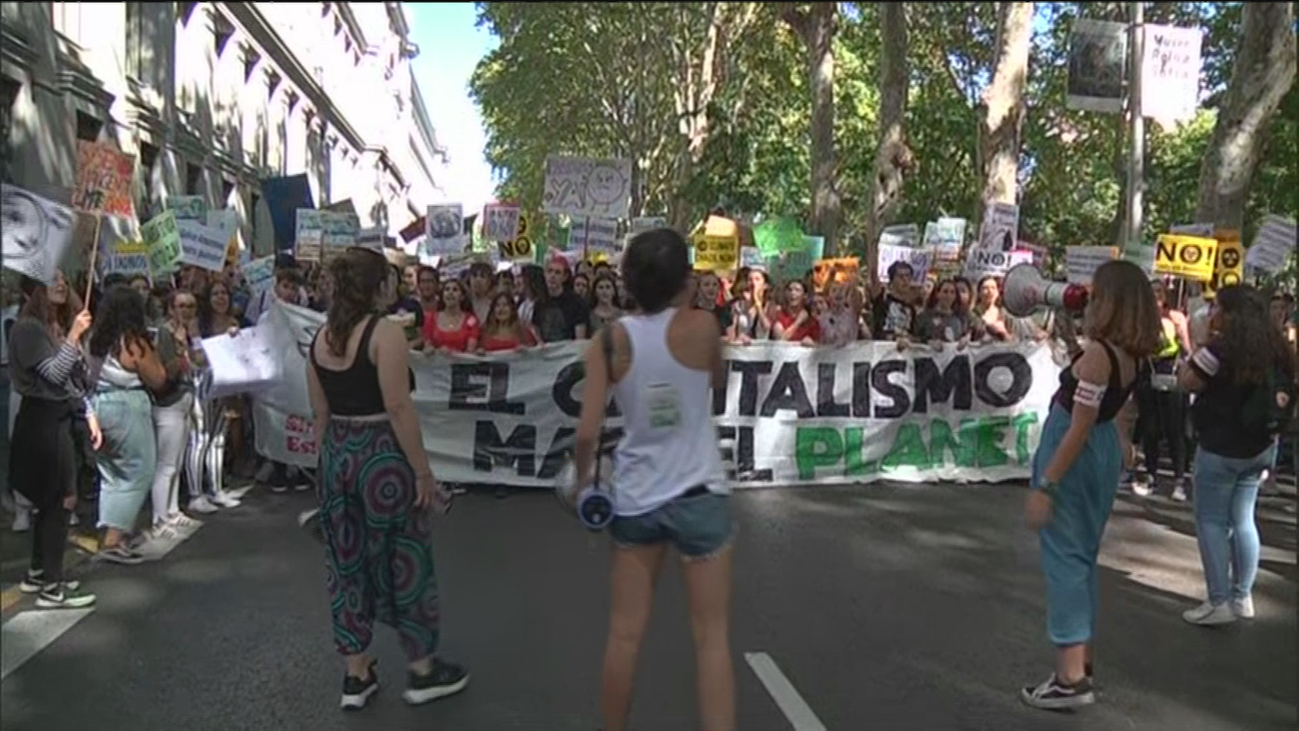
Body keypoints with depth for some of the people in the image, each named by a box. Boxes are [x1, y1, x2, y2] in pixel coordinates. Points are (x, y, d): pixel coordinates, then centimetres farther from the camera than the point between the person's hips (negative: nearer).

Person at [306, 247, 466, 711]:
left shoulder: (322, 337, 7)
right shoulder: (385, 332, -15)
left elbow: (321, 414, 11)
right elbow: (398, 408, -20)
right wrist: (423, 471, -16)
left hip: (337, 455, 7)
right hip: (383, 456, -7)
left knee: (348, 565, 14)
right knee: (403, 562, 7)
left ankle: (356, 676, 24)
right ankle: (423, 671, 21)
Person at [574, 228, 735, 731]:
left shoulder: (611, 339, -5)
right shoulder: (700, 326, -11)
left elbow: (587, 432, -9)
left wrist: (583, 477, 10)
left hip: (634, 497, 3)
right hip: (698, 495, -3)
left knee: (625, 634, 15)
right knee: (712, 637, 5)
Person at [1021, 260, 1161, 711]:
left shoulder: (1098, 353, -24)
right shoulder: (1131, 352, 2)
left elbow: (1078, 429, -25)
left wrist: (1044, 487, -22)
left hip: (1074, 456, -9)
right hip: (1104, 451, 9)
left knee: (1064, 558, -3)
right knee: (1083, 555, 18)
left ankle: (1071, 677, 0)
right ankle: (1081, 661, 29)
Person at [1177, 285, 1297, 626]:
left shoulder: (1222, 347, -19)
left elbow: (1187, 381, -12)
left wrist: (1199, 349, -5)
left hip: (1221, 448, -8)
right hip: (1260, 446, 8)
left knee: (1212, 521, 0)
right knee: (1242, 520, 14)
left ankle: (1219, 602, 1)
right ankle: (1242, 597, 21)